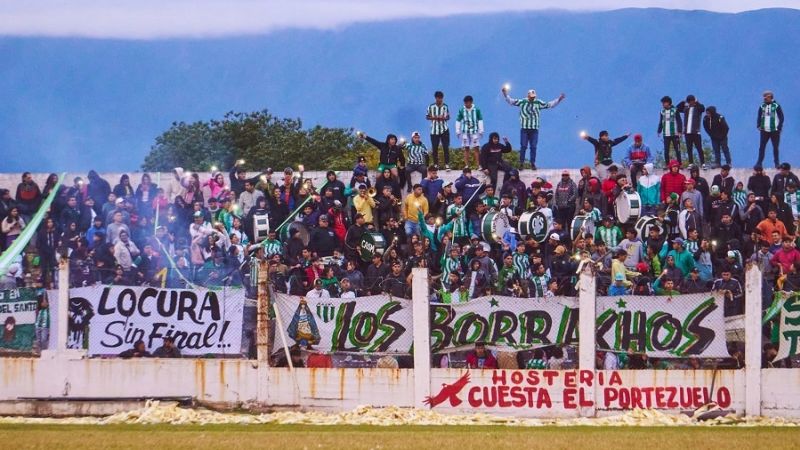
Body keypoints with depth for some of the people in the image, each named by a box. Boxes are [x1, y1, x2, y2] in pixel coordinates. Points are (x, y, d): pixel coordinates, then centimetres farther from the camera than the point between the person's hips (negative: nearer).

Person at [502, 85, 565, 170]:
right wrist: (505, 94, -2)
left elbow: (550, 104, 10)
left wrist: (559, 99, 4)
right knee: (523, 146, -3)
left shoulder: (538, 103, 6)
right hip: (524, 128, -1)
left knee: (533, 147, 1)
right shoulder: (522, 102, 3)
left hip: (534, 129, 1)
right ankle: (521, 163, 4)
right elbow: (511, 101, 7)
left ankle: (533, 164, 8)